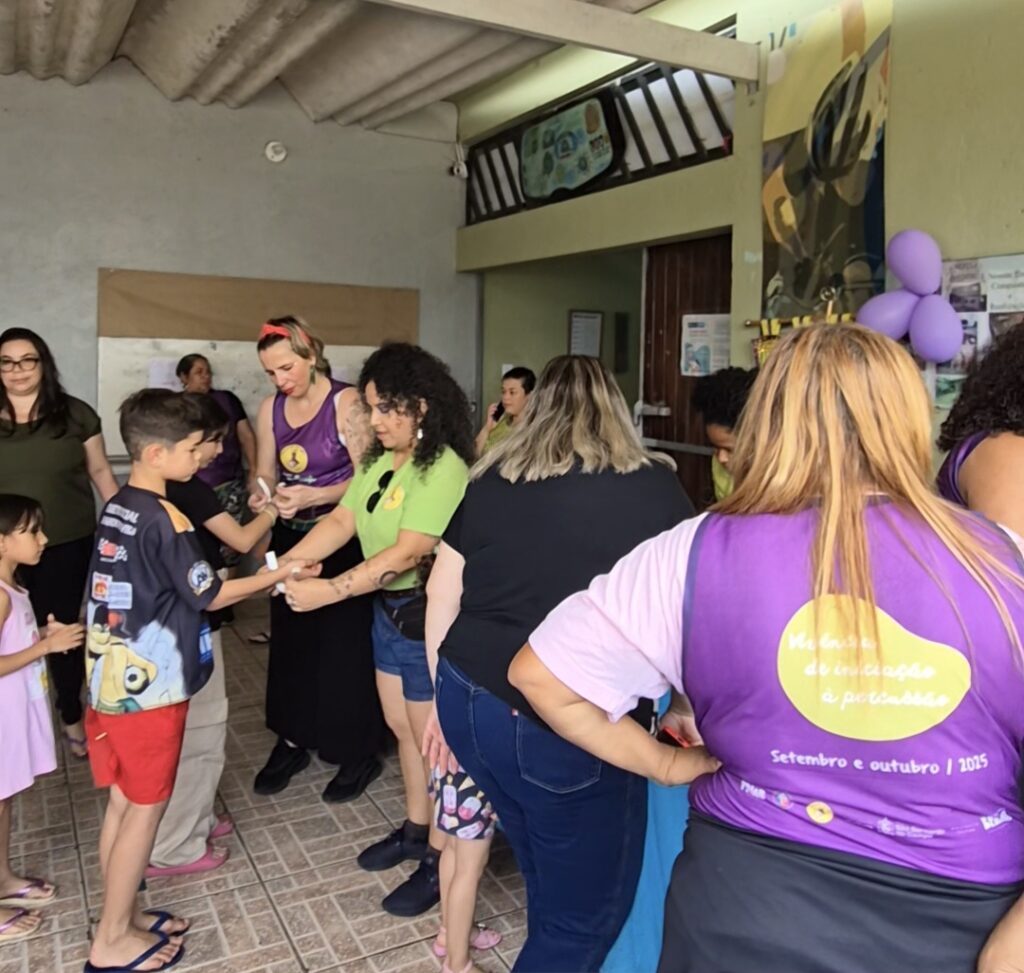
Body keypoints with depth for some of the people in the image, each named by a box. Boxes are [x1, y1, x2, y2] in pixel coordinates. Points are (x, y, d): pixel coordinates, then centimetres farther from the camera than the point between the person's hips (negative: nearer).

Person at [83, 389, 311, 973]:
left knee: (124, 803, 18)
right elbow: (210, 595, -12)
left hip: (111, 680, 8)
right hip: (149, 687, -8)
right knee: (146, 809, 6)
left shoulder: (117, 508, 7)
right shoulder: (165, 519, -20)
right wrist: (277, 576, -1)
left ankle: (124, 916, 32)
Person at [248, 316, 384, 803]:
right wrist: (261, 497, -16)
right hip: (291, 538, 6)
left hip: (341, 541, -6)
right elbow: (266, 473, 6)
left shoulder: (345, 402, -14)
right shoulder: (271, 409, 4)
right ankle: (292, 740, 30)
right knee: (290, 641, 13)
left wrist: (313, 496, -29)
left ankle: (359, 753, 15)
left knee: (345, 646, -1)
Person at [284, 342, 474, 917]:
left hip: (429, 614, -8)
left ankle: (440, 860, 24)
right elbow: (343, 520, -1)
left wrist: (331, 591, -32)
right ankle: (415, 830, 40)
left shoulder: (444, 469, -23)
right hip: (388, 609, 8)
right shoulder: (380, 460, 4)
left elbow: (408, 552, -30)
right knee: (402, 728, 21)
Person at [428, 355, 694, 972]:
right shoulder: (656, 486, -5)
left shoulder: (492, 479, 5)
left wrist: (444, 697, 21)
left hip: (473, 704, 5)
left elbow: (442, 598, 11)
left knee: (552, 876, 27)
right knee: (588, 909, 16)